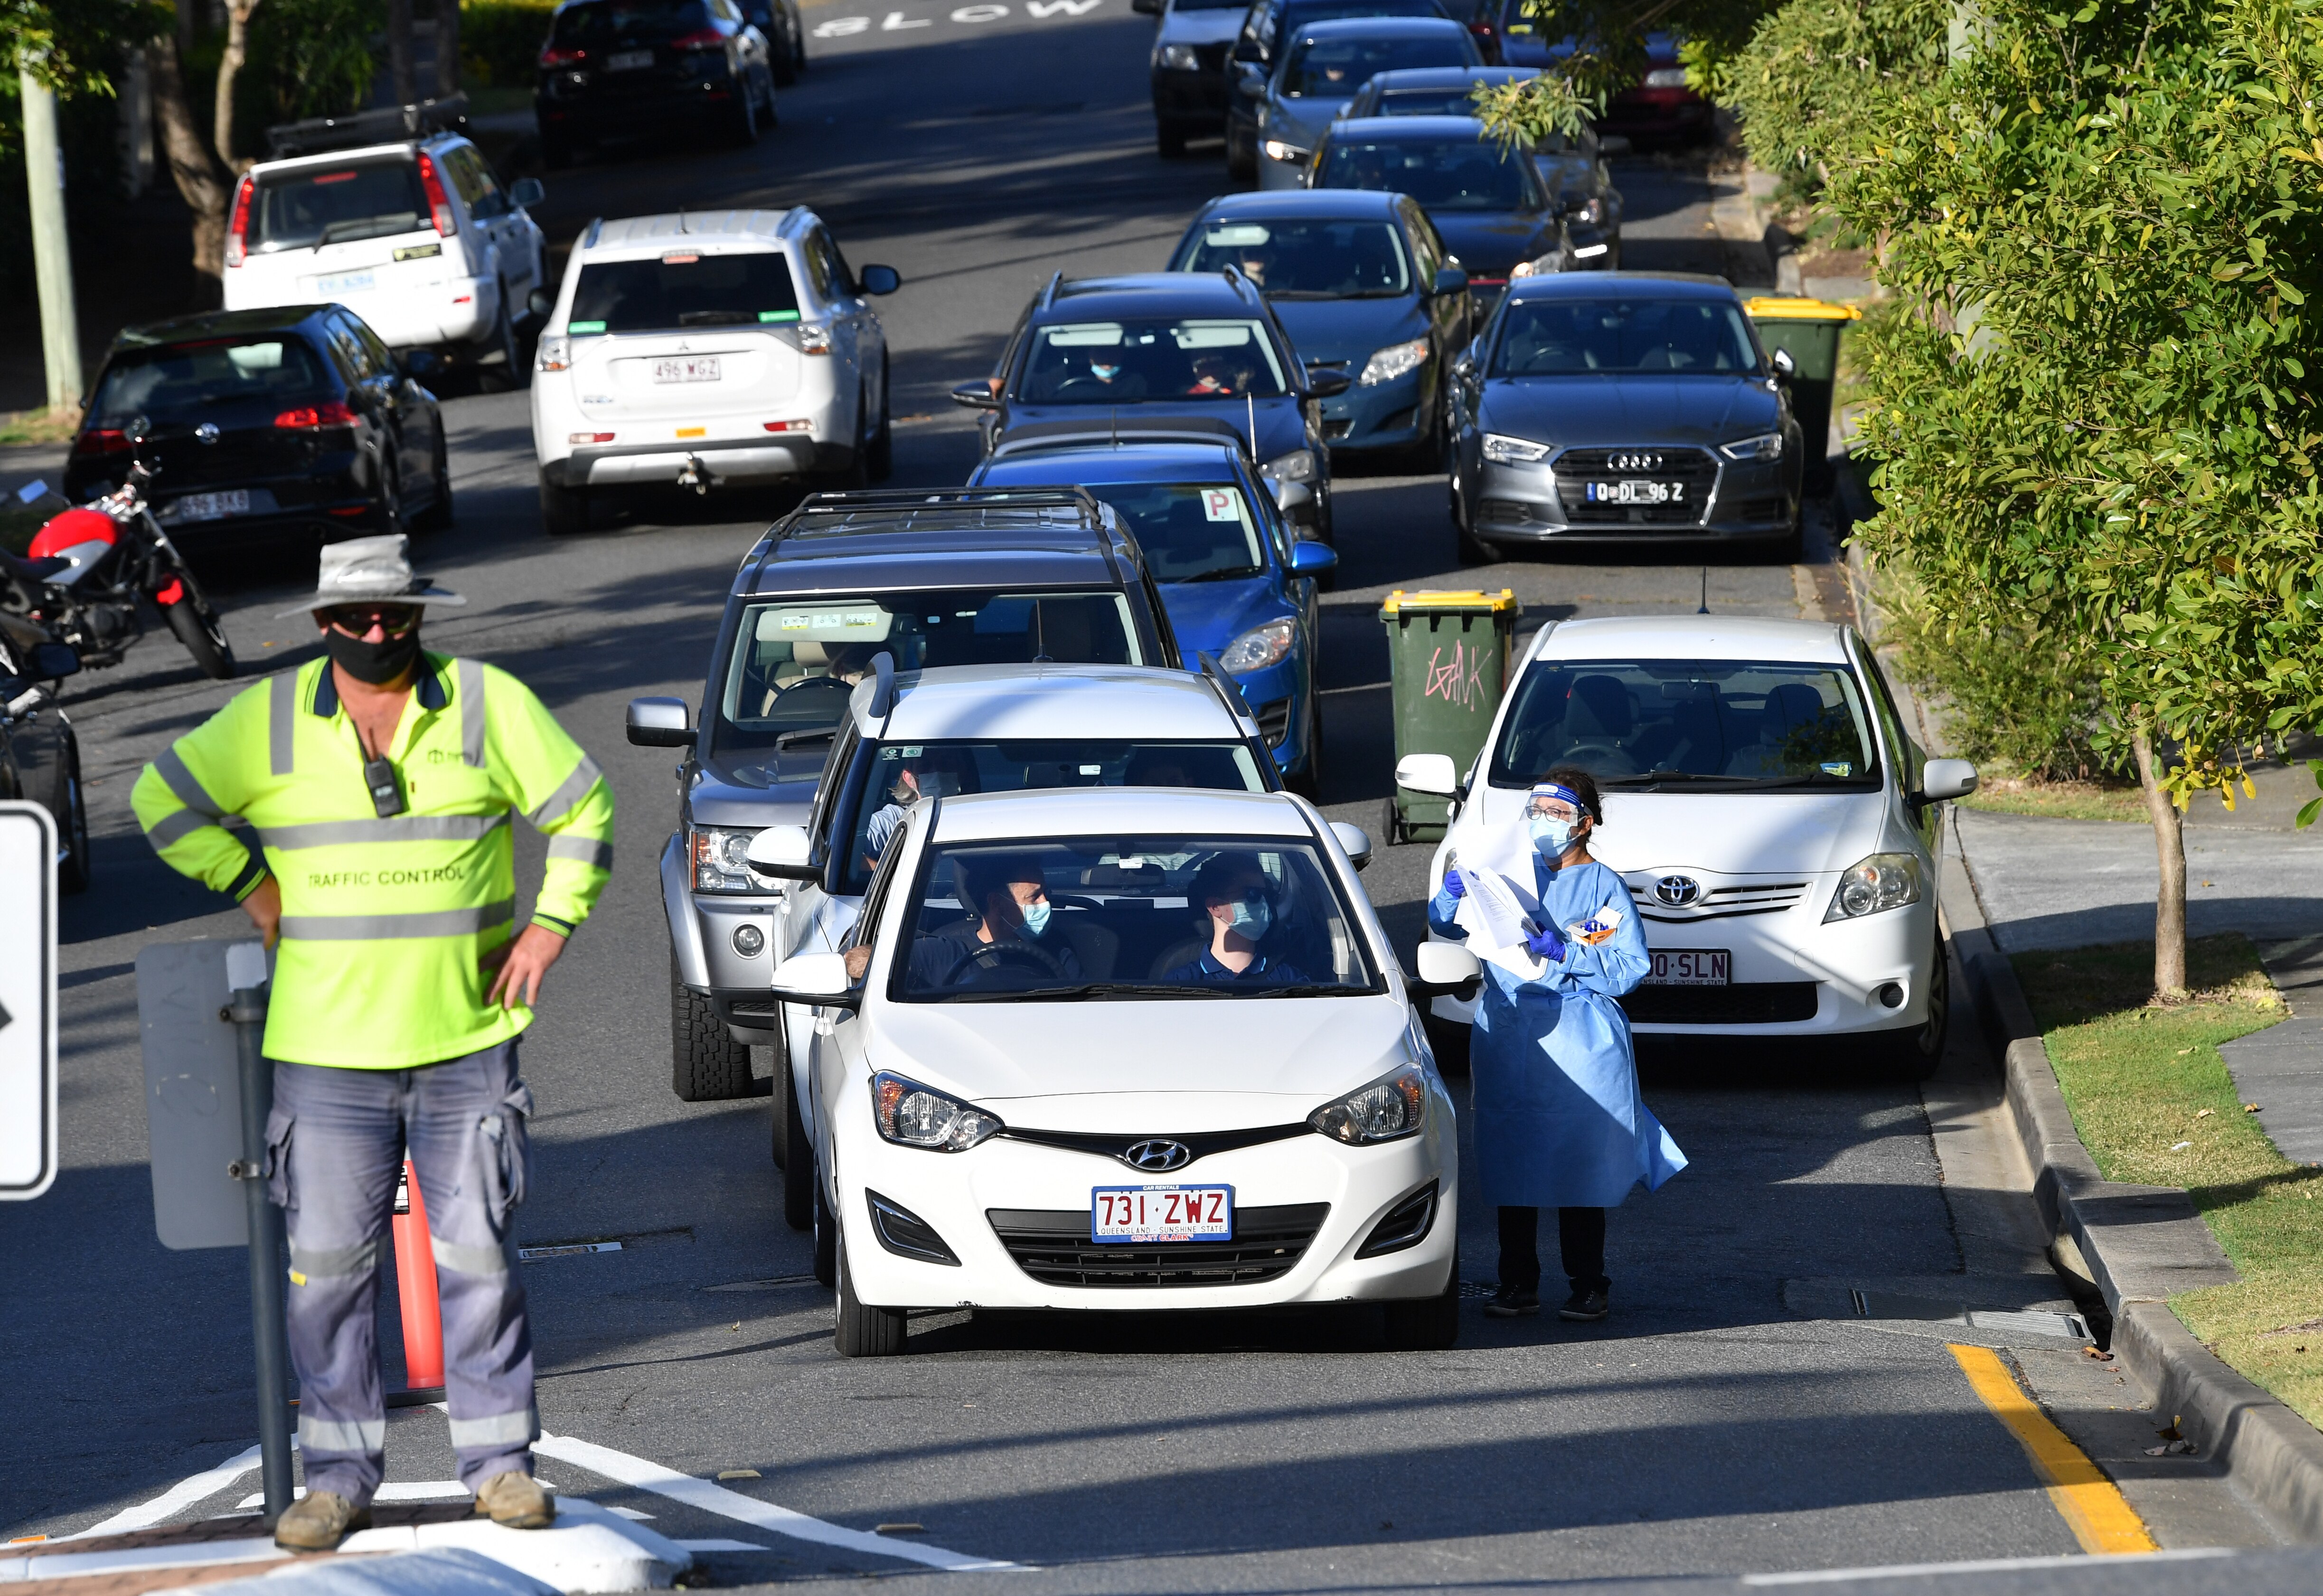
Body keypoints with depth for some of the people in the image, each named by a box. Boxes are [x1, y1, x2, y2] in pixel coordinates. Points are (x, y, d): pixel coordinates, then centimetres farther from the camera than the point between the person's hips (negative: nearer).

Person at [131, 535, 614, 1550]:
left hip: (466, 1043, 0)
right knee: (327, 1260, -1)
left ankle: (500, 1460, 11)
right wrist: (256, 890, 3)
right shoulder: (271, 721, 1)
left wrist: (549, 926, -1)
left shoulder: (489, 705, 1)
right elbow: (164, 800, 9)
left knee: (475, 1253, 1)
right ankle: (340, 1475, 8)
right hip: (327, 1049, 0)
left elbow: (583, 810, 9)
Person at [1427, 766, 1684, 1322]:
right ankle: (1518, 1283, 11)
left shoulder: (1603, 887, 2)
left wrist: (1564, 953, -17)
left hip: (1579, 1042, -3)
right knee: (1511, 1162, 3)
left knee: (1579, 1163, -3)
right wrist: (1455, 892, -10)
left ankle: (1588, 1286, 6)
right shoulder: (1512, 872, 13)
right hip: (1506, 1035, 3)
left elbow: (1630, 967, -6)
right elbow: (1446, 925, 12)